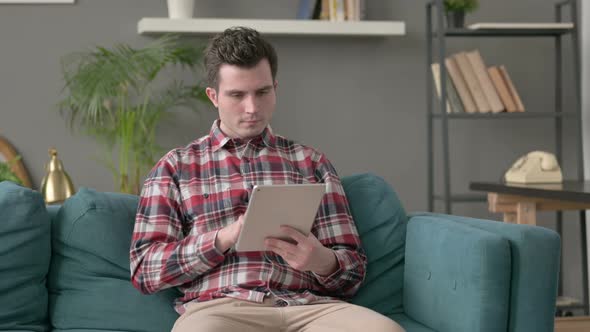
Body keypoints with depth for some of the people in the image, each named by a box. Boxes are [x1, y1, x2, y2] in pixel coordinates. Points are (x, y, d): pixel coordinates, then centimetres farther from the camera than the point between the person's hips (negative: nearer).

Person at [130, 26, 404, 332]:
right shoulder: (175, 166, 15)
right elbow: (144, 271, 6)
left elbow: (353, 271, 14)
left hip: (310, 306, 2)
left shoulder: (311, 162, 18)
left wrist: (322, 260, -10)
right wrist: (225, 237, -9)